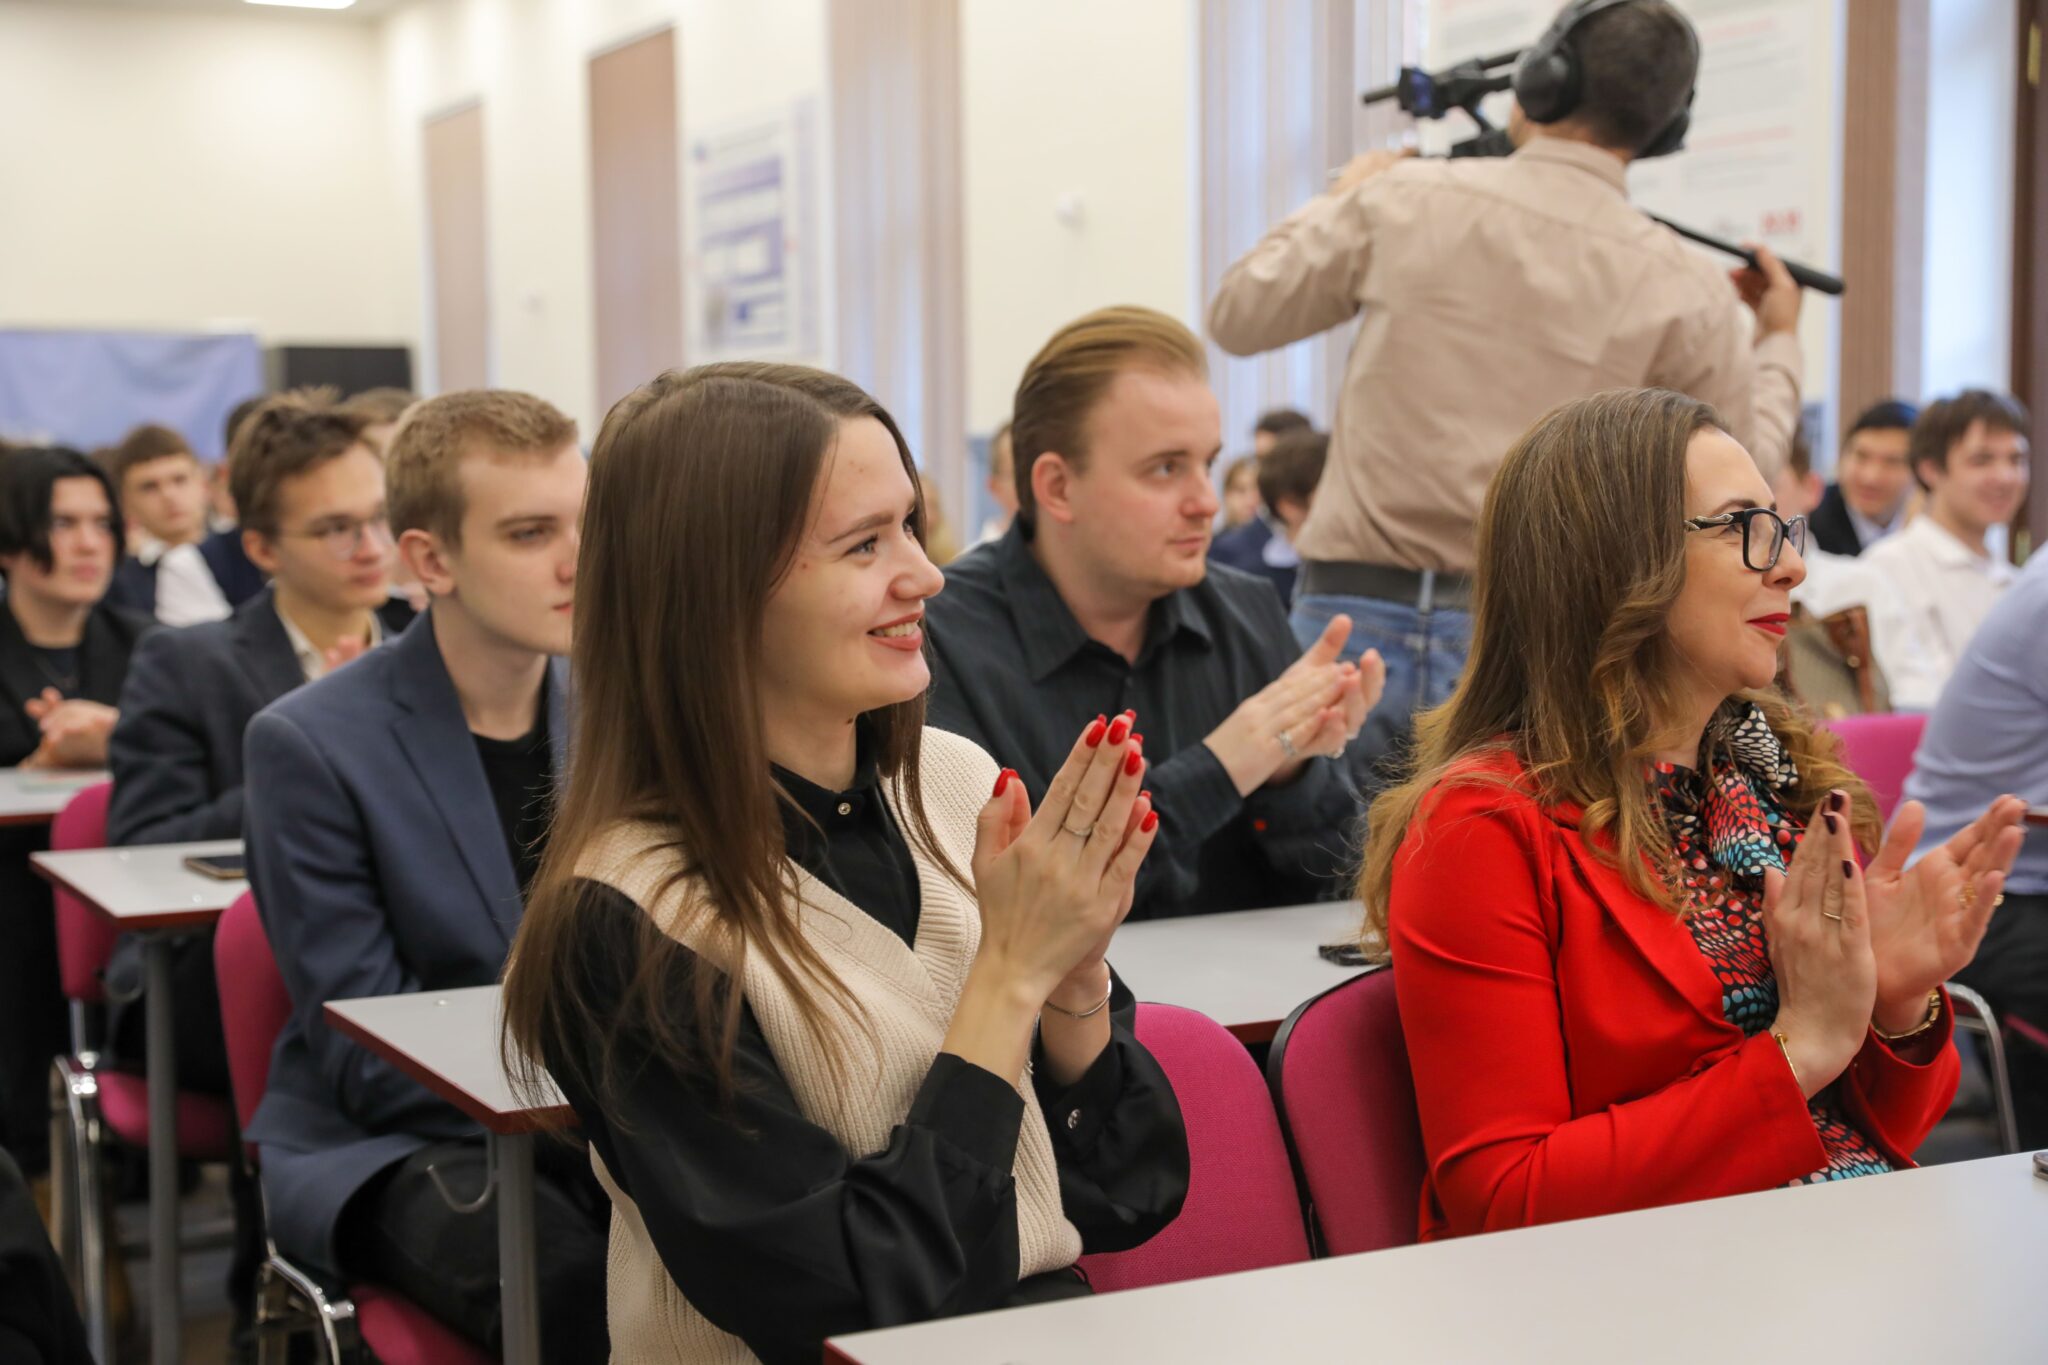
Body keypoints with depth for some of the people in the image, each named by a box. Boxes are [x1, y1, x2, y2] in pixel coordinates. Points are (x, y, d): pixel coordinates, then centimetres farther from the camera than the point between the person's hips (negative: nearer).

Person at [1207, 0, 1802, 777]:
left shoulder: (1406, 200, -1)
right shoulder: (1682, 290, -2)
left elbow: (1237, 316, 10)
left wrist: (1340, 200, 27)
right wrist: (1777, 341, 26)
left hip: (1354, 617, 0)